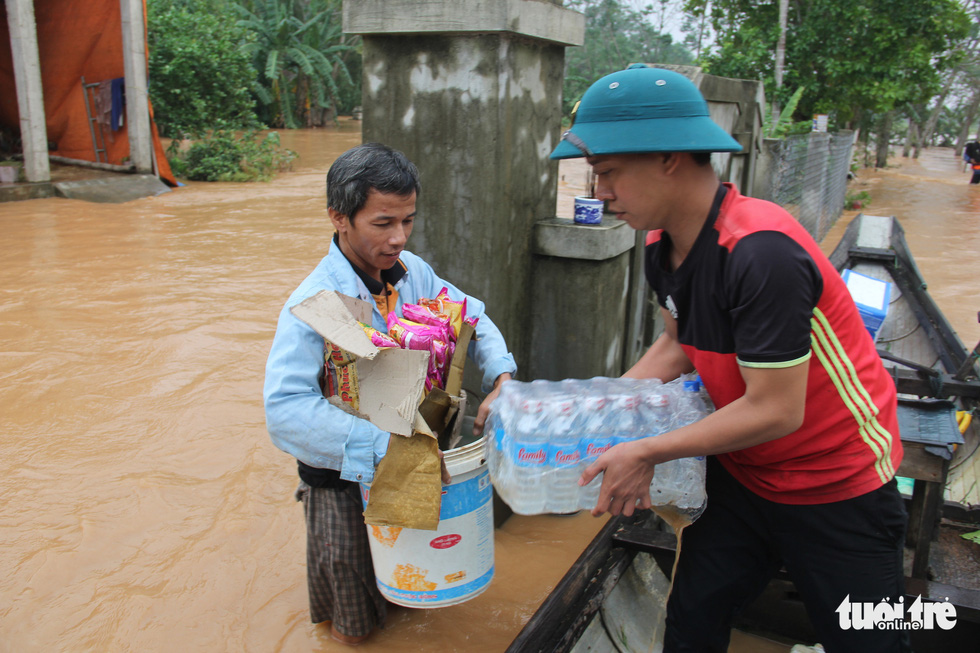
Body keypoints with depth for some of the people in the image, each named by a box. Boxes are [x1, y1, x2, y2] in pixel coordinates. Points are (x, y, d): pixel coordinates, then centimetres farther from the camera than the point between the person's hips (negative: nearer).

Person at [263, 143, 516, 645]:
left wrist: (502, 379, -14)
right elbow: (286, 408, -38)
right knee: (356, 627, 19)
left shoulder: (412, 272, -8)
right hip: (343, 481, -5)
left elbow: (472, 318, 4)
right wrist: (386, 446, -44)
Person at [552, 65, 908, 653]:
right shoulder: (664, 246, -6)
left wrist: (647, 453, -22)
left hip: (837, 488, -7)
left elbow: (776, 410, -29)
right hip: (742, 471, 7)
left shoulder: (761, 252, -32)